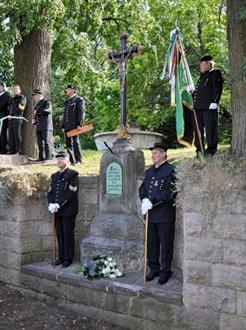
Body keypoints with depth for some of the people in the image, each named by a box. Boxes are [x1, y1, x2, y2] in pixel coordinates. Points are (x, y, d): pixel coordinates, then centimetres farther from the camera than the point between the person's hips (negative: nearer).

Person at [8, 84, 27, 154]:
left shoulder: (22, 97, 5)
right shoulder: (11, 99, 26)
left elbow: (21, 107, -7)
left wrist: (14, 115, -9)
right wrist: (9, 115, 5)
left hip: (17, 119, -7)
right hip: (10, 119, 7)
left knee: (17, 135, -9)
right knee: (11, 136, 4)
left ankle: (18, 150, -9)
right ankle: (12, 150, 7)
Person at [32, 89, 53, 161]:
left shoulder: (47, 102, 2)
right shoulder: (37, 105, 24)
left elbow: (48, 110, -18)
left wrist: (37, 112, -10)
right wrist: (34, 121, 11)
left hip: (46, 126, -7)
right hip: (39, 127, 7)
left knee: (47, 142, -9)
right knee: (40, 143, 5)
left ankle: (48, 158, -9)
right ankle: (41, 158, 8)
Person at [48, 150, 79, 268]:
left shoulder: (72, 175, -6)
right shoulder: (54, 176, 17)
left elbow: (71, 193, -15)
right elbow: (50, 192, 14)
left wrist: (59, 205, -18)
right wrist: (51, 204, -4)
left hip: (68, 211, -6)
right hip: (57, 211, 6)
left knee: (68, 235, 0)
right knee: (59, 235, 11)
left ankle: (68, 258, 9)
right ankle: (61, 257, 21)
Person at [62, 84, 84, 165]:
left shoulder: (79, 99, 1)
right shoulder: (67, 101, 24)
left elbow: (81, 112, -8)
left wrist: (79, 124, -17)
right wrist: (63, 126, 18)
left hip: (74, 125, -7)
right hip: (67, 126, 7)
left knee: (75, 142, -6)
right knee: (68, 143, 6)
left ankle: (78, 160, -1)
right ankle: (71, 160, 12)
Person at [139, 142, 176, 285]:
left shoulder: (171, 170, -8)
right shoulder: (150, 171, 16)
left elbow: (169, 192, -17)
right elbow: (142, 188, 15)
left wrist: (152, 202, -20)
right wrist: (144, 200, -6)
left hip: (165, 215, -7)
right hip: (151, 214, 7)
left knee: (165, 245, 3)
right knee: (151, 243, 13)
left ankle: (165, 271, 15)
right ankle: (154, 269, 26)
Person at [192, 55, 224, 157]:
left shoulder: (216, 73, 2)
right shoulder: (202, 76, 27)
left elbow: (218, 88, -10)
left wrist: (214, 102, -19)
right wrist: (192, 92, 10)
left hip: (209, 107, -9)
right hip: (198, 106, 9)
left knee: (210, 128, -8)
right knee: (198, 129, 9)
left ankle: (211, 149, -5)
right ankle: (199, 149, 16)